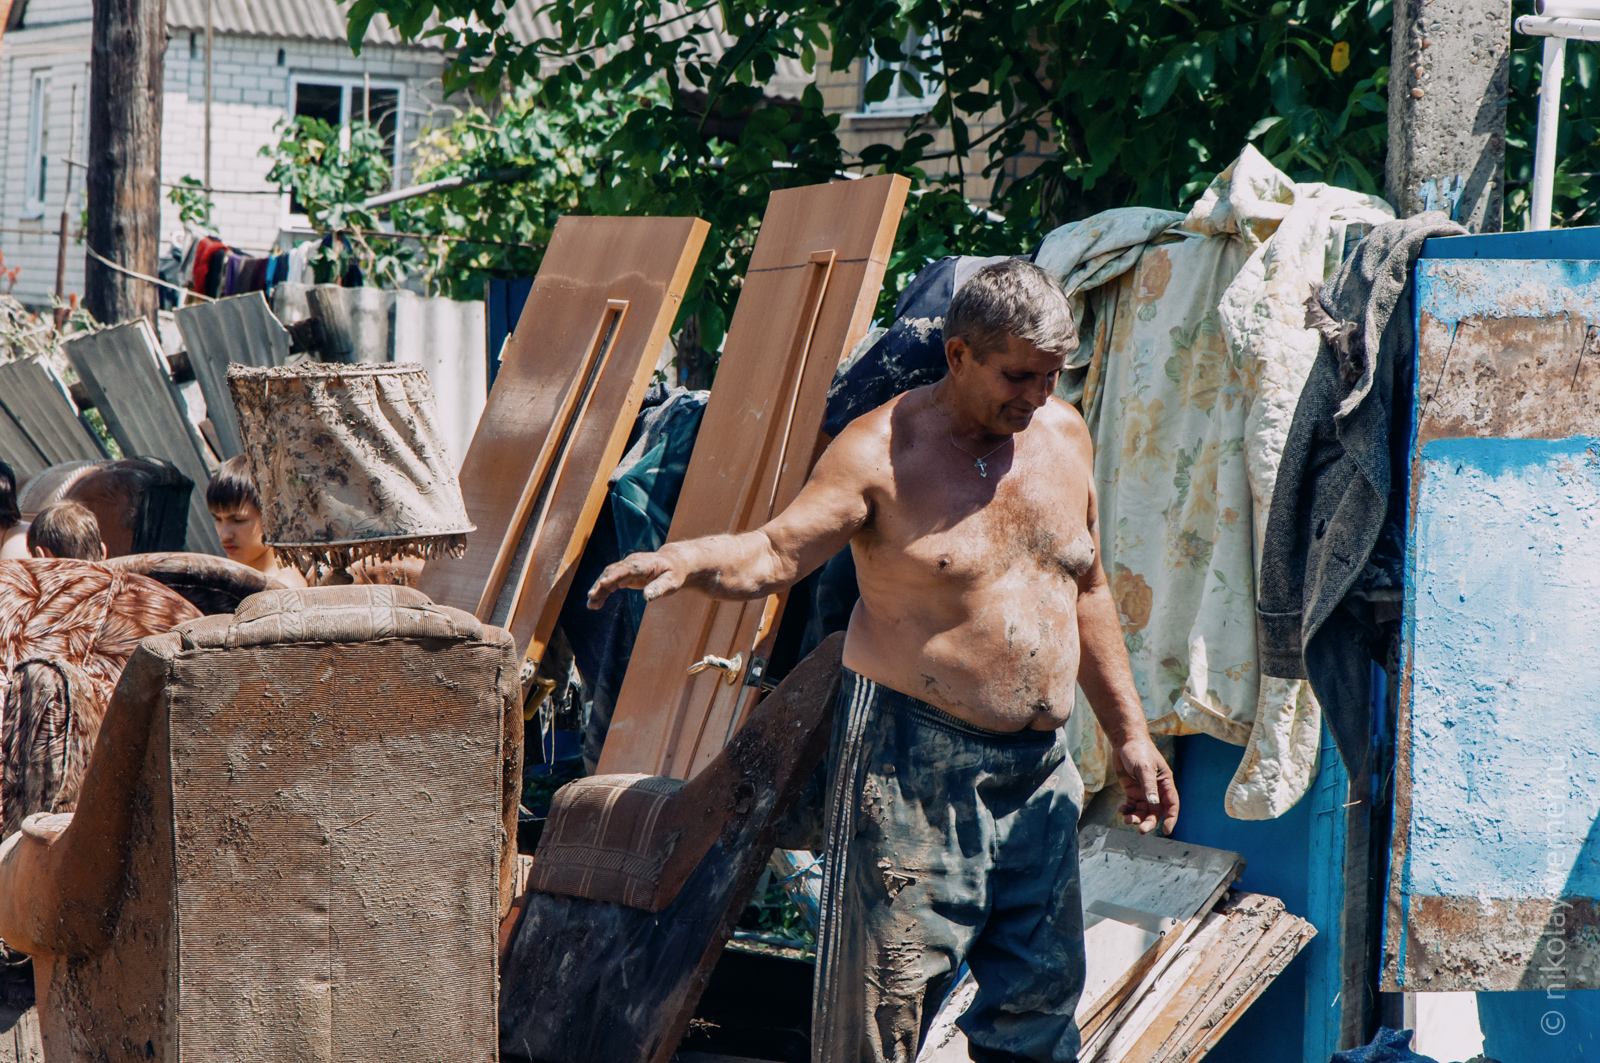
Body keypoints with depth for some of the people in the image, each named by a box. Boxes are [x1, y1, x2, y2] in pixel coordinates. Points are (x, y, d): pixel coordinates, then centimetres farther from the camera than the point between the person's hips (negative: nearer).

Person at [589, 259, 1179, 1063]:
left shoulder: (1064, 434, 10)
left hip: (1039, 770, 6)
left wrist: (1128, 734, 20)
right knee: (888, 995, -6)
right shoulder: (882, 452, -9)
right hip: (911, 761, -6)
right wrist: (682, 561, -37)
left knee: (1040, 997, 10)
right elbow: (773, 553, -16)